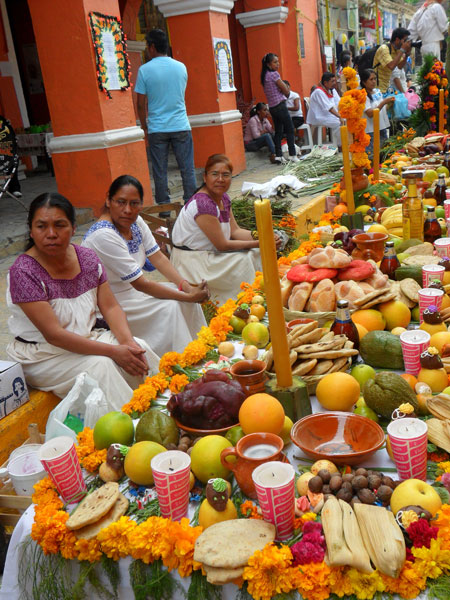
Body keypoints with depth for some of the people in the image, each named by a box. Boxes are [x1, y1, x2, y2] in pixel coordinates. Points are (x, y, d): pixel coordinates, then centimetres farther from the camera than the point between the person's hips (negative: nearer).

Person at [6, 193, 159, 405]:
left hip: (87, 336, 6)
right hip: (40, 354, -5)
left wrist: (127, 341, -21)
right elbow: (53, 335, -24)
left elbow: (111, 307, 0)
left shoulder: (87, 258, -2)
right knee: (99, 365, -29)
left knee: (139, 349, -16)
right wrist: (113, 351, -27)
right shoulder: (24, 272, -20)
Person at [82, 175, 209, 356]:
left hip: (132, 291, 8)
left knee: (186, 296, -4)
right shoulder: (104, 236, -28)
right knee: (168, 308, -21)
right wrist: (189, 297, -24)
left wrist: (187, 286, -14)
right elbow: (141, 284, -26)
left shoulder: (137, 222, -2)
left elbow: (158, 258, 1)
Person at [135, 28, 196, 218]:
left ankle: (164, 208, 9)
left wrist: (145, 128, 11)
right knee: (187, 169, 5)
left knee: (160, 172, 5)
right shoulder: (181, 67, 6)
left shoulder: (145, 70, -4)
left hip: (157, 129, -2)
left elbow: (141, 105, -3)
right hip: (181, 126, 2)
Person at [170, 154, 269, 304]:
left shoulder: (223, 198, 5)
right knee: (246, 260, -17)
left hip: (210, 253, 9)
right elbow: (222, 245, -22)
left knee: (256, 253, 0)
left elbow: (235, 231, 5)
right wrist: (257, 244, -18)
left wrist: (258, 236, -11)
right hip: (192, 262, -9)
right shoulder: (203, 204, -25)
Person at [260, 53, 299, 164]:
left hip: (272, 107, 8)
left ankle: (278, 155, 10)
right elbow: (286, 91, -11)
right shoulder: (274, 74, -13)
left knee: (278, 131, 12)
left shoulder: (265, 76, 12)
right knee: (290, 130, -1)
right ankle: (292, 155, -2)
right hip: (280, 105, -8)